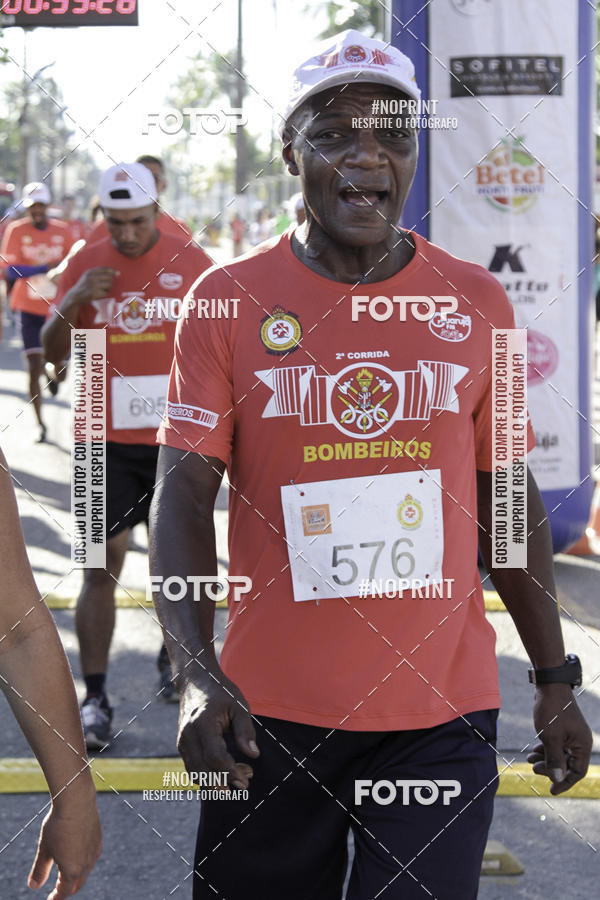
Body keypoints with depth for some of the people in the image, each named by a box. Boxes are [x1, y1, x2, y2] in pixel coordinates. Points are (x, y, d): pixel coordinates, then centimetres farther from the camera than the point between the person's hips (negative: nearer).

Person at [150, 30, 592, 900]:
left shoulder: (477, 302, 4)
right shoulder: (229, 299, -2)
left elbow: (507, 499, 11)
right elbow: (185, 495, -7)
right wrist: (197, 672, -21)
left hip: (444, 710, 1)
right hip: (270, 710, -1)